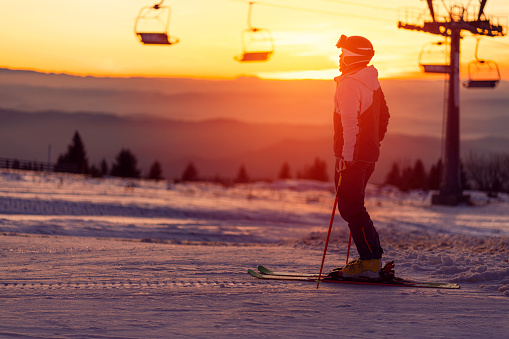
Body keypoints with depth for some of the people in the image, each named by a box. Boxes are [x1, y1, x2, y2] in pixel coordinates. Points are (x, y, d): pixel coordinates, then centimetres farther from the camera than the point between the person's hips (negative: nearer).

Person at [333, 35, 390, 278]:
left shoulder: (349, 85, -16)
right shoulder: (372, 83, 14)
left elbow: (350, 123, -23)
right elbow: (384, 116, 24)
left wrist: (346, 155, -24)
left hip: (352, 156, -10)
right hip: (369, 154, 10)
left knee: (350, 208, -7)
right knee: (353, 206, 16)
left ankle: (370, 262, -11)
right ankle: (372, 258, 15)